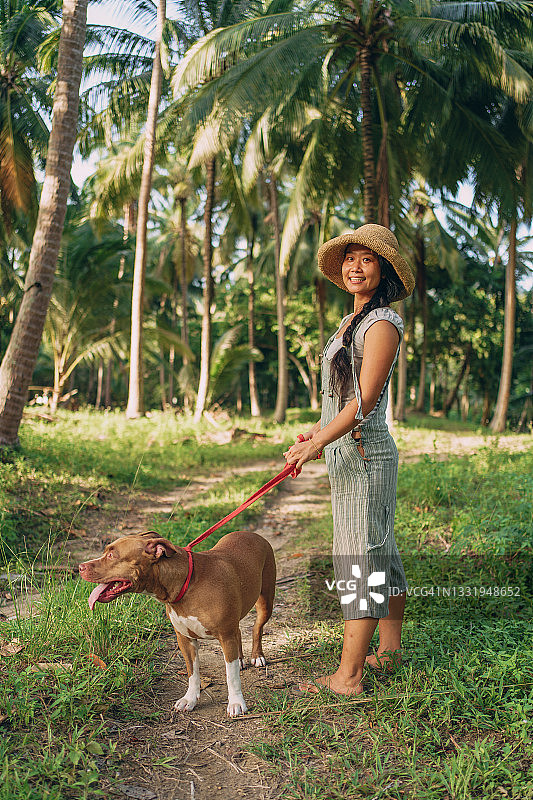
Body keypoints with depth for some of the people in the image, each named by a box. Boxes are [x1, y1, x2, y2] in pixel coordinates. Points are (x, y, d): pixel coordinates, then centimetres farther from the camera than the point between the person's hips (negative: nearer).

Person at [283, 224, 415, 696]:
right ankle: (391, 649, 29)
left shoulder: (383, 323, -13)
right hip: (346, 450, 10)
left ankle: (348, 677, 2)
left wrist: (318, 442, -24)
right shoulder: (353, 321, 16)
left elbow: (366, 397, -20)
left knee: (360, 558, -5)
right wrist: (322, 431, 28)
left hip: (364, 453, -10)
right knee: (381, 552, 16)